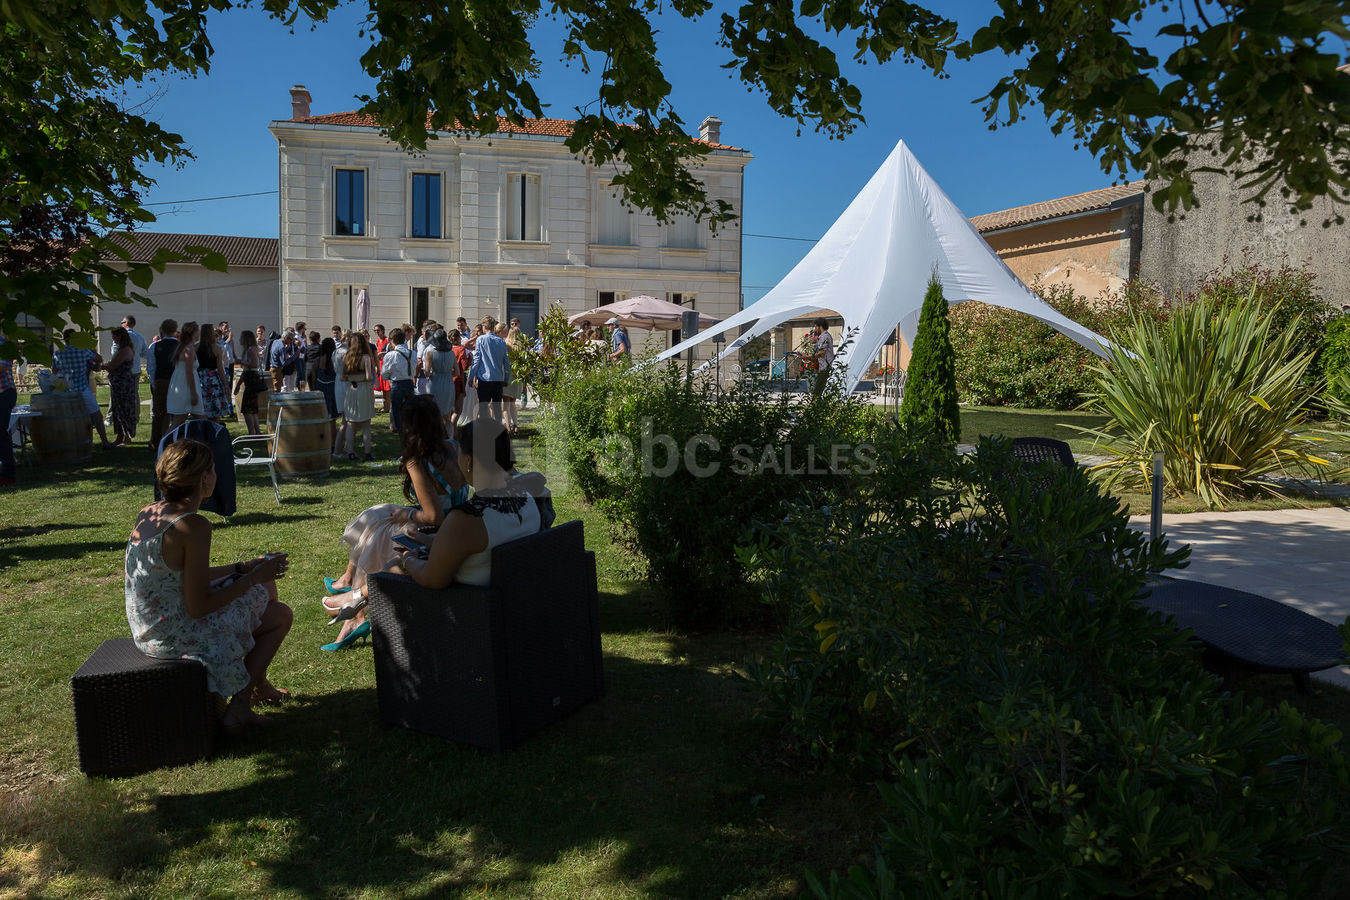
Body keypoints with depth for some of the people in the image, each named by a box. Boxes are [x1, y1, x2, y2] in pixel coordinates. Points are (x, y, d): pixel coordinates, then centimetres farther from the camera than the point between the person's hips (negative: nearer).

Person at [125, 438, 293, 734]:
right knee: (280, 614, 10)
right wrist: (252, 577, -13)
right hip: (176, 637, -9)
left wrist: (243, 567, 13)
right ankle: (239, 708, 16)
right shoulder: (193, 526, -26)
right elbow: (198, 608, -24)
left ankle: (258, 685, 37)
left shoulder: (148, 514, 1)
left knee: (266, 586, 22)